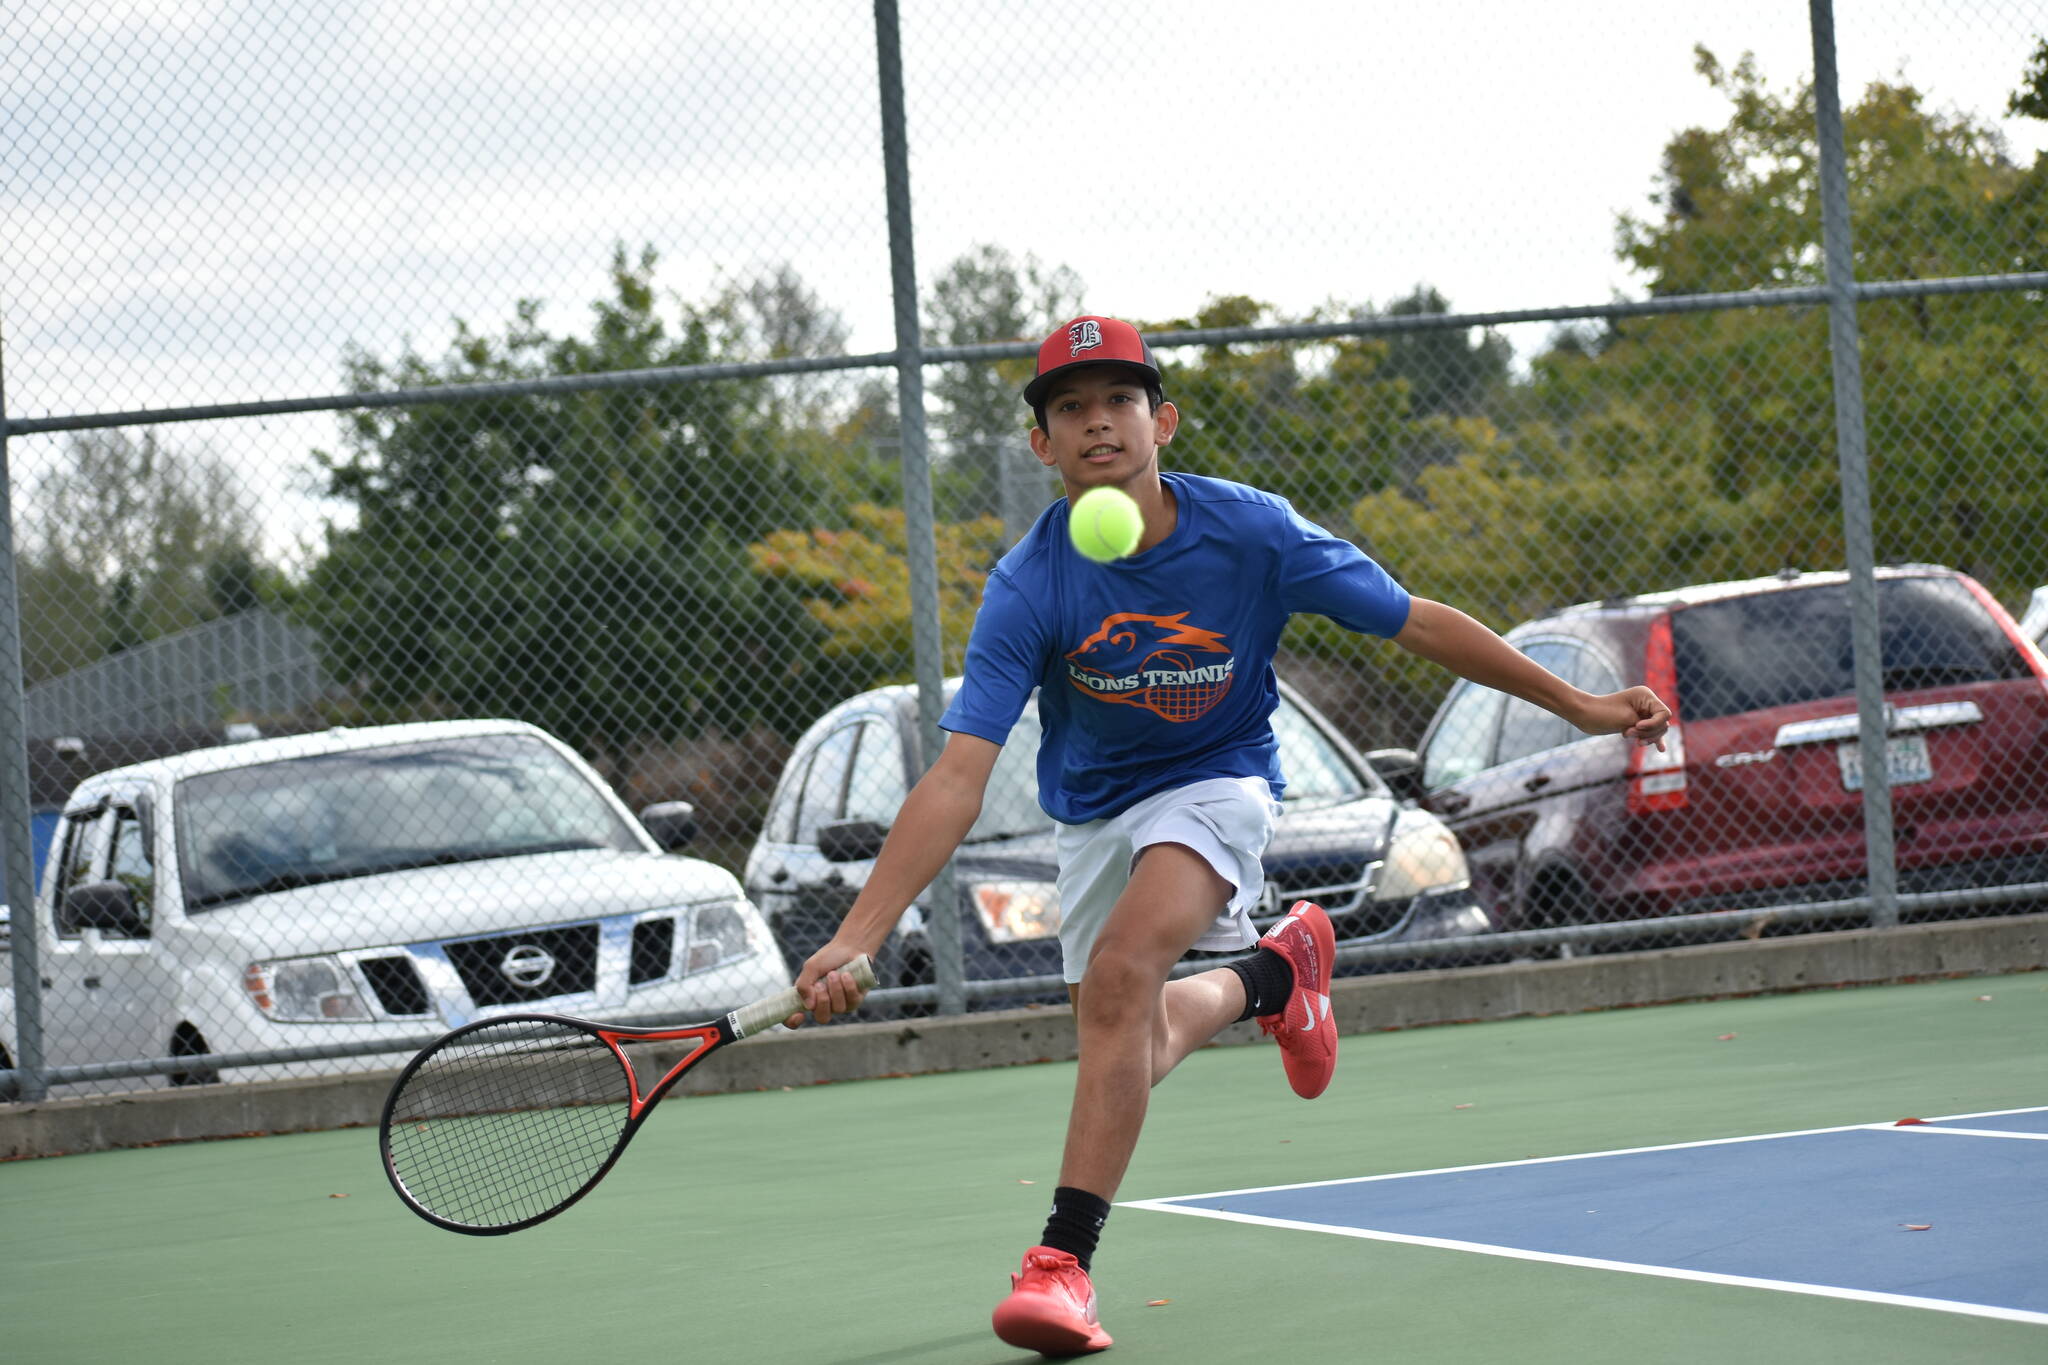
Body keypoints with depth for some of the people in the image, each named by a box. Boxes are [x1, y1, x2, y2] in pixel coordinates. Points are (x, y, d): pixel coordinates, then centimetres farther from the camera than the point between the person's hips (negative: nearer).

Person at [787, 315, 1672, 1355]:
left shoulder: (1251, 531, -22)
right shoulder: (1029, 589, -23)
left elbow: (1420, 624, -9)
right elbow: (958, 781, -28)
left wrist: (1578, 704, -5)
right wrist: (855, 939, -39)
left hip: (1216, 783, -3)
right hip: (1094, 813, 3)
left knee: (1120, 975, -29)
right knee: (1131, 1042, 14)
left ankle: (1065, 1258, -26)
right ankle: (1272, 971, 45)